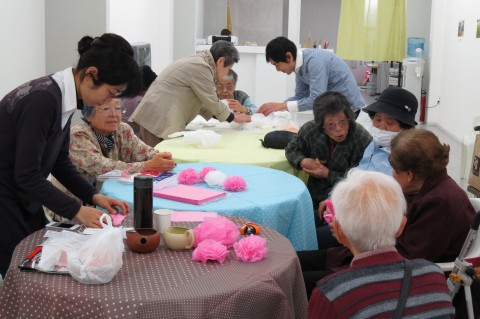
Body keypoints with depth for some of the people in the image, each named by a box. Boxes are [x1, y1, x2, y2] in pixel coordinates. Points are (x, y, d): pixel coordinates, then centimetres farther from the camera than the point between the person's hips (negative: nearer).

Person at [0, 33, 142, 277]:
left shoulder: (63, 97, 1)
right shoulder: (43, 100, -27)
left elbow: (60, 162, 10)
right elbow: (27, 175, -24)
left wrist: (93, 196, 1)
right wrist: (76, 211, -17)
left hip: (23, 199, 9)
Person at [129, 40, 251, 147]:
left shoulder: (199, 62, 18)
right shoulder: (200, 67, -13)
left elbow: (200, 101, 25)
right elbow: (211, 101, -9)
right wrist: (233, 117, 6)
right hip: (158, 121, -10)